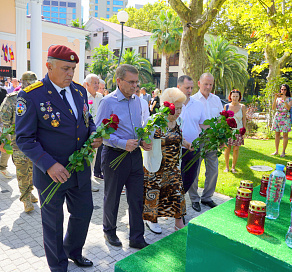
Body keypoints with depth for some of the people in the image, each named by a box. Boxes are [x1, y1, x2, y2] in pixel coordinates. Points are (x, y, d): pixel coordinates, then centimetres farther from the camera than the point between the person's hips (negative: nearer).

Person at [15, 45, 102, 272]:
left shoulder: (79, 91, 3)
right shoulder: (31, 96, -16)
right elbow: (24, 139, -16)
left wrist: (94, 135, -6)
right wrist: (48, 164, -26)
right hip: (51, 173, -5)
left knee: (84, 212, 20)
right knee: (53, 222, 15)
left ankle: (74, 251, 49)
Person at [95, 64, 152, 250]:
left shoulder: (137, 100, 8)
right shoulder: (108, 102, -12)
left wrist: (143, 141, -1)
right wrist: (122, 143, -24)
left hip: (135, 154, 6)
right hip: (114, 156, -5)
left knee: (137, 198, 9)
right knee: (112, 197, 14)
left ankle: (137, 238, 25)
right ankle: (109, 231, 38)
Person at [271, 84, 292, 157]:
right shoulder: (278, 98, 10)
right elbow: (273, 108, -3)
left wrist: (284, 100, -24)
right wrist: (275, 99, -12)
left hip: (285, 118, -3)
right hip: (277, 117, 3)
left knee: (285, 135, 0)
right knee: (277, 135, 5)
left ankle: (283, 152, 7)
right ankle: (276, 151, 14)